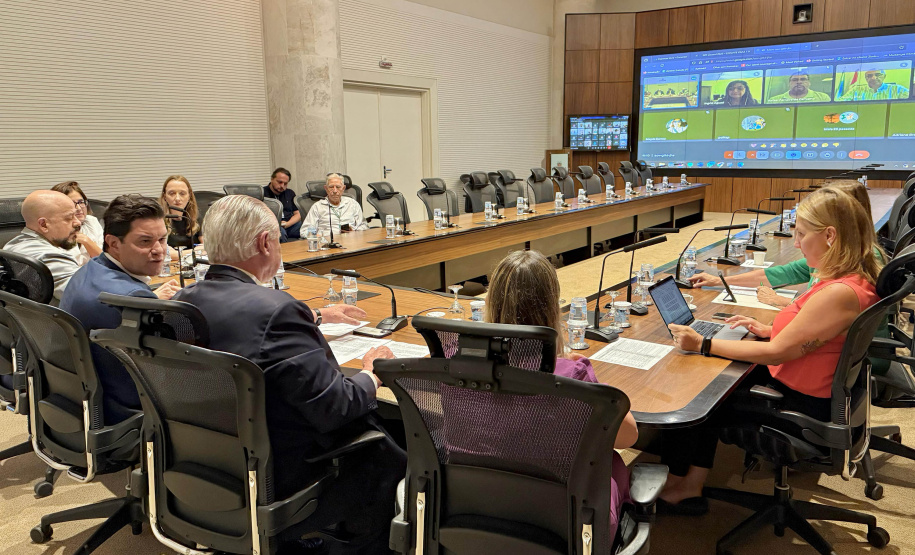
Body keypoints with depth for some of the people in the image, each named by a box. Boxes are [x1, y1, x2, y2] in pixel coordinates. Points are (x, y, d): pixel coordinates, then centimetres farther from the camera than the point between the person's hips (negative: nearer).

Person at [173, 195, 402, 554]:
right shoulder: (275, 310, -29)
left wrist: (315, 317, 23)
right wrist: (371, 376, -6)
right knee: (390, 455, 10)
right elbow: (333, 408, -27)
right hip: (280, 481, -8)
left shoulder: (181, 302, -4)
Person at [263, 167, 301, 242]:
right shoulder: (262, 193, 6)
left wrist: (287, 224, -5)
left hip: (290, 225, 4)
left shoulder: (290, 193, 23)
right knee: (281, 232, -40)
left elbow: (297, 214, 17)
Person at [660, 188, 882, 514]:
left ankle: (673, 485, 23)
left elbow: (777, 352, -24)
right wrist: (768, 329, 6)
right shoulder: (855, 278, 2)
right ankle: (689, 487, 12)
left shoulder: (840, 293, -29)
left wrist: (702, 345, -21)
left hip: (799, 404, -9)